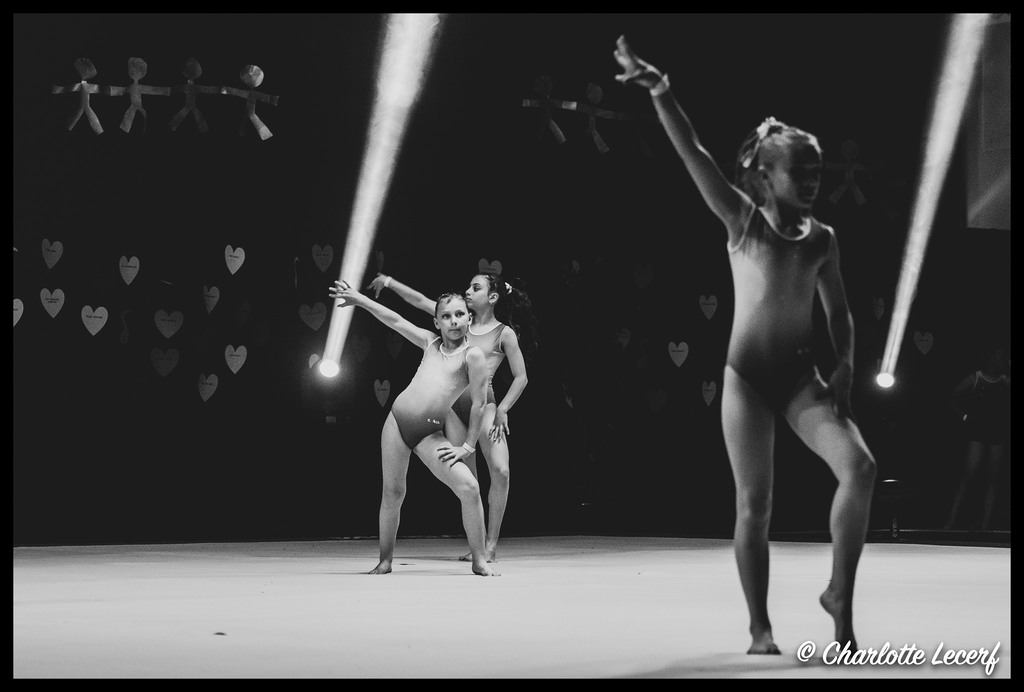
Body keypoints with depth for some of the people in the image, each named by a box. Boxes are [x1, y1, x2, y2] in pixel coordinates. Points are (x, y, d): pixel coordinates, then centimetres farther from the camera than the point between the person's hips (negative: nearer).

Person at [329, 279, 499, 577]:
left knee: (469, 487, -17)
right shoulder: (431, 343, 9)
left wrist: (467, 447, -6)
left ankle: (479, 560, -6)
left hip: (429, 434, -4)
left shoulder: (473, 355, -5)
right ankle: (385, 560, 15)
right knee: (392, 491, 4)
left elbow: (478, 404, -6)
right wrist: (359, 299, 17)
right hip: (397, 420, 4)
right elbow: (396, 321, 17)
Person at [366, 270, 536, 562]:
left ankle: (491, 544, -12)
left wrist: (502, 410, -7)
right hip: (453, 405, 4)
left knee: (500, 470, -18)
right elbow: (421, 301, 8)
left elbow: (521, 377, 1)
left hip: (484, 404, -4)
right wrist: (389, 282, 2)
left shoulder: (505, 333, -1)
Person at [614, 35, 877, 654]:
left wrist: (845, 371, 1)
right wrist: (659, 92, -26)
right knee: (755, 505, -3)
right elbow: (695, 157, -14)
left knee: (860, 468, -17)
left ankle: (841, 593, -4)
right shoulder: (743, 221, -2)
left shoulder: (822, 239, 8)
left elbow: (839, 313, 17)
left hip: (802, 377, 3)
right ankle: (760, 626, 10)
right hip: (748, 377, -3)